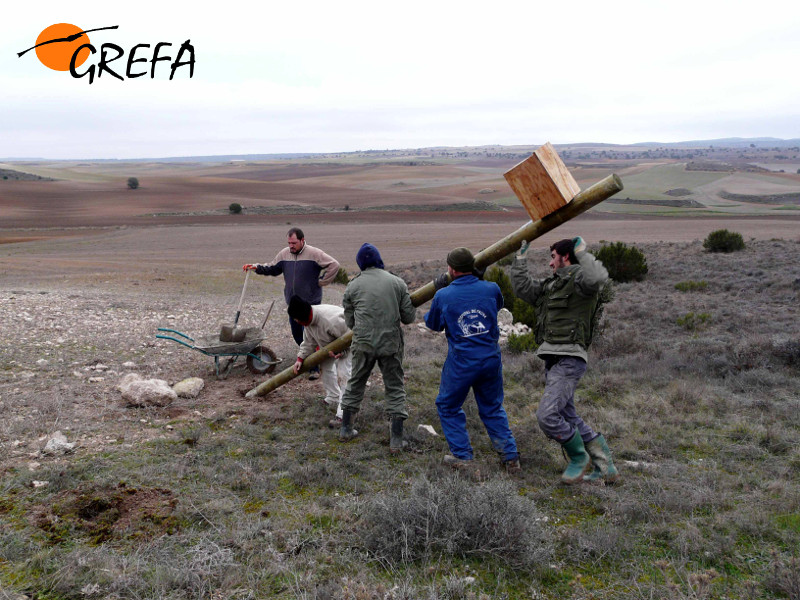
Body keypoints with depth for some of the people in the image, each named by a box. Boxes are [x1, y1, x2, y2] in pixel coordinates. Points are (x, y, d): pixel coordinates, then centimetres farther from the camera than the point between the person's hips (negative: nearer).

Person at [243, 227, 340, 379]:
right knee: (297, 334, 15)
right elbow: (272, 269, 18)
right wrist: (257, 268, 4)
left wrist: (321, 282, -11)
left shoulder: (314, 253, -12)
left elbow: (334, 265, -13)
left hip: (311, 302, -6)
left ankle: (314, 368, 0)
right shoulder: (284, 254, 5)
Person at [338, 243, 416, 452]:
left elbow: (349, 321, 7)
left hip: (363, 343, 1)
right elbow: (408, 317, 2)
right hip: (391, 343, 0)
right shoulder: (398, 283, 1)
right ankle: (396, 439, 6)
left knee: (355, 384, 19)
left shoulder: (353, 286, 1)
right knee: (395, 388, 9)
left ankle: (346, 429, 28)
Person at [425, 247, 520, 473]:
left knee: (448, 406, 17)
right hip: (492, 359, 3)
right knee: (493, 408, 19)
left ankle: (462, 455, 17)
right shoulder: (491, 289, -4)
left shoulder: (444, 296, -9)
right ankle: (510, 457, 17)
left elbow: (433, 324, 10)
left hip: (461, 362, -3)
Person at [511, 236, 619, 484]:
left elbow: (597, 278, -30)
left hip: (568, 360, -10)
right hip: (553, 360, 10)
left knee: (547, 415, -16)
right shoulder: (551, 285, 21)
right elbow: (522, 287, 21)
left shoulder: (580, 278, -6)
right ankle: (605, 467, 19)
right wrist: (521, 255, 21)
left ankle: (579, 456, 7)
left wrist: (581, 251, -16)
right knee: (568, 419, 12)